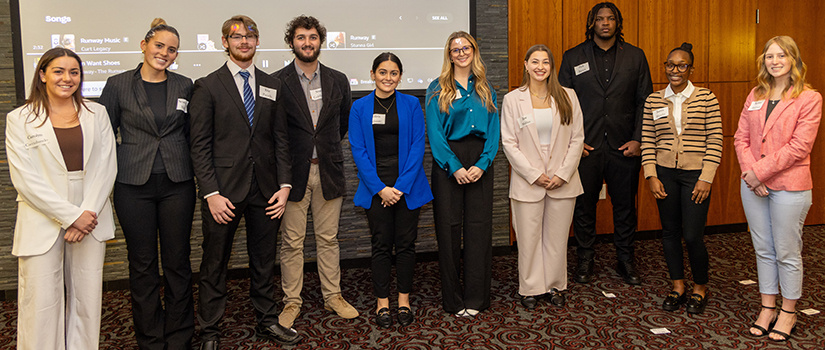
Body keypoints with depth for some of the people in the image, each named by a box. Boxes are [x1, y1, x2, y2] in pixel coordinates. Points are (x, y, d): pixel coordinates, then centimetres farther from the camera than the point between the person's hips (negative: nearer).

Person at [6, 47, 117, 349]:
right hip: (43, 224, -2)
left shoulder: (96, 113, 10)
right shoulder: (19, 119, 3)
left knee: (87, 299, 5)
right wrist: (70, 215, -12)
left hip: (90, 219, 2)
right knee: (41, 304, -2)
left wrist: (88, 212, -9)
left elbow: (106, 166, 3)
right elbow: (24, 178, -5)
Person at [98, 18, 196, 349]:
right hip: (133, 185, -1)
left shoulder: (185, 86, 6)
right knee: (142, 264, 7)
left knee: (178, 262, 6)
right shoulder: (118, 85, 2)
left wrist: (199, 175, 5)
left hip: (177, 184, 1)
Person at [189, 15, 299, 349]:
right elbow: (200, 145, -5)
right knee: (214, 263, 7)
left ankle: (267, 321, 28)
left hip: (265, 189, 3)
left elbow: (281, 139, 9)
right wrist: (211, 193, -13)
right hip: (223, 189, -3)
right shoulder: (208, 86, -1)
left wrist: (284, 185, 1)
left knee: (264, 260, 13)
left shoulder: (272, 86, 10)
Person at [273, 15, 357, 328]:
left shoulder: (338, 81, 6)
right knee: (291, 242, 5)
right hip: (293, 173, -2)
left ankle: (333, 296, 24)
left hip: (328, 171, 3)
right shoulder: (276, 82, -4)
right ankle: (291, 302, 18)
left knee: (328, 239, 11)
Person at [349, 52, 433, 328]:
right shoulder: (359, 107, 3)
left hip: (407, 185, 0)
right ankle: (382, 303, 16)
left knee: (406, 243, 5)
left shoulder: (411, 105, 3)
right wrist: (380, 188, -11)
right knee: (381, 245, 5)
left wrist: (401, 186, -11)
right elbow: (358, 150, -2)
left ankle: (404, 301, 19)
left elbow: (417, 146, -2)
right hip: (376, 186, 0)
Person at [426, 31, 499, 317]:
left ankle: (476, 297, 14)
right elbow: (435, 132, -4)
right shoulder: (438, 89, 3)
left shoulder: (485, 88, 12)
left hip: (480, 162, 3)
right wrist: (455, 166, -13)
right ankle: (453, 299, 12)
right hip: (448, 162, -2)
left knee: (479, 226, 3)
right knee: (449, 227, 0)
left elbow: (494, 128, 6)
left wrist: (483, 163, -8)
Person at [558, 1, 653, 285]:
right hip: (585, 147, -1)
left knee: (625, 207, 10)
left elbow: (645, 102, 6)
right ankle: (585, 260, 23)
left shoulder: (635, 57, 7)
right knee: (584, 206, 7)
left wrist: (638, 139, -4)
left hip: (624, 146, 1)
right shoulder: (573, 57, 4)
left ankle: (625, 260, 26)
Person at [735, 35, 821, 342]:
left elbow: (799, 146, -14)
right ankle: (767, 309, 25)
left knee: (787, 253, 5)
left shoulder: (809, 98, -6)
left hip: (788, 186, -5)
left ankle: (788, 313, 22)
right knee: (763, 250, 13)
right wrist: (749, 171, -10)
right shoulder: (755, 96, 10)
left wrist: (761, 170, -17)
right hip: (753, 186, 5)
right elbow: (741, 137, 5)